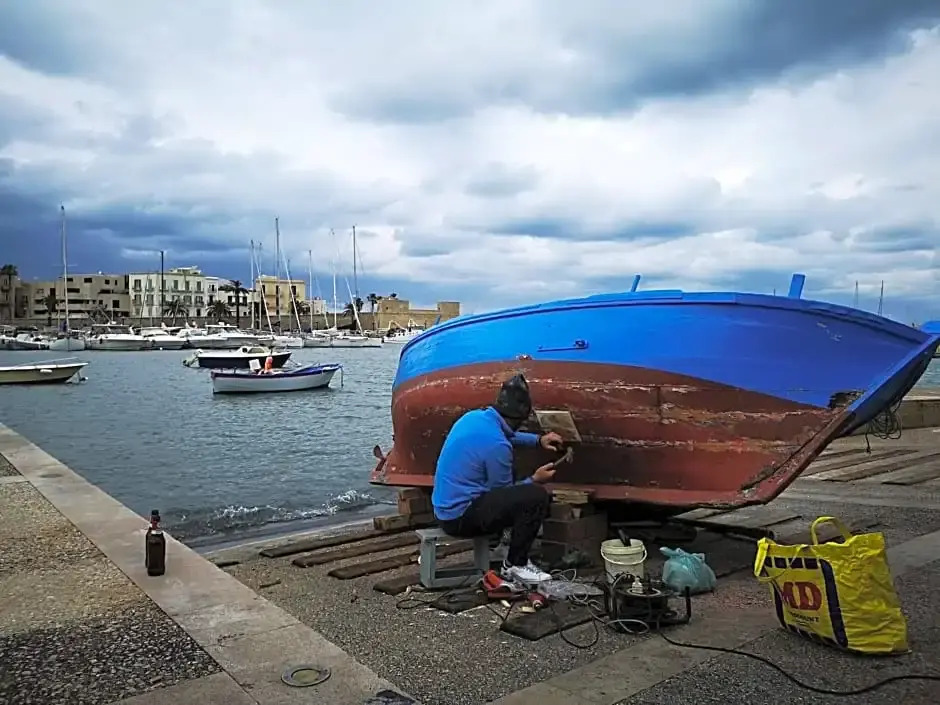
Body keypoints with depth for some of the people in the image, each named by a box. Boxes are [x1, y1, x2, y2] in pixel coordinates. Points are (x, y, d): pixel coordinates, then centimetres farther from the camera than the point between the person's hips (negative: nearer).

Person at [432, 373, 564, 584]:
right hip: (461, 517, -10)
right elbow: (503, 493, -8)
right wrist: (535, 480, 5)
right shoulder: (497, 445, -23)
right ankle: (515, 565, -1)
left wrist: (538, 440, 24)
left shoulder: (475, 416, 2)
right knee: (537, 496, -17)